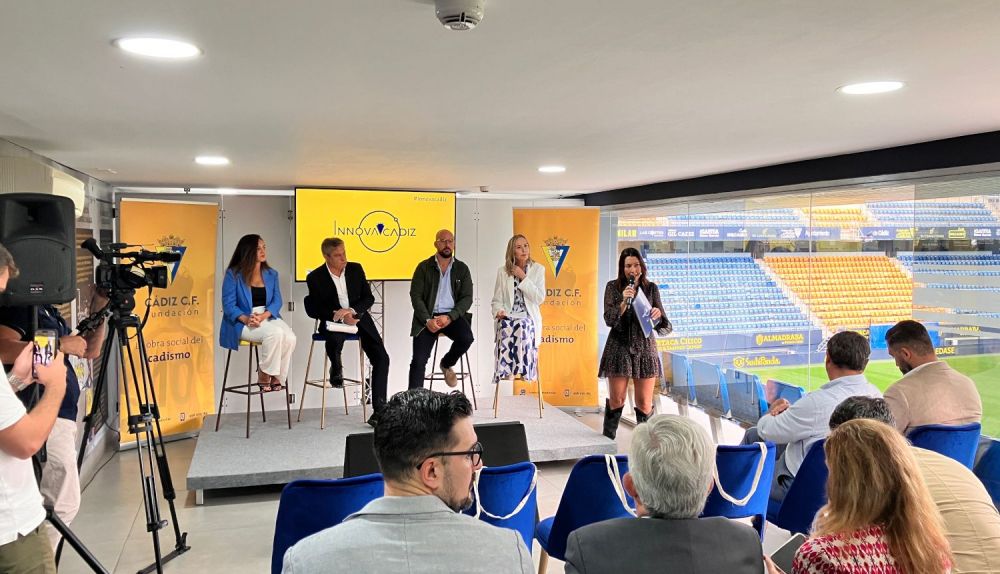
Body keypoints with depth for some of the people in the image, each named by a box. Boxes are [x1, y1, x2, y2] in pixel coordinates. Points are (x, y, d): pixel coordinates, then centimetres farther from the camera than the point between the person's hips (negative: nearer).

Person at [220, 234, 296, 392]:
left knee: (290, 337, -27)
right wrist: (245, 318, -25)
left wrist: (263, 316, -17)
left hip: (268, 318, 4)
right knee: (275, 333, -33)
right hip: (243, 322, -4)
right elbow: (228, 304, -6)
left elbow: (277, 300, 4)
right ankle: (264, 375, -14)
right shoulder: (233, 274, 0)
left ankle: (277, 376, -9)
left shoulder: (271, 274, 14)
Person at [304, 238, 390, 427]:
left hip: (358, 317, 3)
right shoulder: (315, 278, -4)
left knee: (382, 358, -14)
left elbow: (369, 298, 5)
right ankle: (336, 368, -1)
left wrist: (352, 311, -14)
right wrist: (340, 317, -18)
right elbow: (313, 310, -6)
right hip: (333, 320, -3)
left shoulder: (356, 269, 4)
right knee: (334, 340, -39)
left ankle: (379, 410, -10)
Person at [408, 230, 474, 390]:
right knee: (418, 360, -15)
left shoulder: (462, 269, 9)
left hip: (452, 315, 1)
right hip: (428, 317, -1)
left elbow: (467, 298, 2)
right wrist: (428, 320, -15)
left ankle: (446, 364, 5)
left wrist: (449, 317, -14)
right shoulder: (424, 267, 6)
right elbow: (415, 296, 0)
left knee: (466, 338, -27)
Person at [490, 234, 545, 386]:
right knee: (505, 327, -34)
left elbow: (539, 298, -4)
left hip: (528, 318, -1)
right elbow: (497, 300, 10)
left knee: (522, 327, -36)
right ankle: (508, 371, -29)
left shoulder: (538, 269, 8)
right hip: (507, 317, 1)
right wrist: (499, 311, -13)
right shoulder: (502, 271, 12)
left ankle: (523, 371, -28)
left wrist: (523, 277, -6)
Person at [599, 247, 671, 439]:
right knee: (616, 400, 4)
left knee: (644, 402, 2)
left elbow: (664, 326, 3)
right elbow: (610, 320, -7)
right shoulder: (613, 287, -1)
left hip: (645, 348, 1)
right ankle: (607, 439, 21)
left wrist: (657, 316, -20)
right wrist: (624, 301, -21)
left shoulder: (651, 288, 4)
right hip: (619, 348, -1)